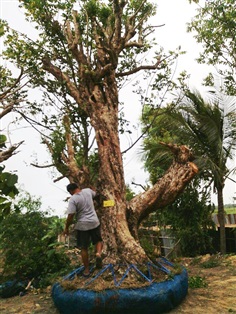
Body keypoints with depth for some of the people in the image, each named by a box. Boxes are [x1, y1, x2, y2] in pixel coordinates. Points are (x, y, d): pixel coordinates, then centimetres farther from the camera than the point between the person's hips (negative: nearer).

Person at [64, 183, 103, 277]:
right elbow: (94, 193, 25)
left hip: (82, 225, -3)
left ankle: (86, 270, 21)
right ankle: (98, 253, -7)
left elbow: (70, 216, -17)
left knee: (84, 248, 12)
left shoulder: (73, 199, -14)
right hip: (94, 222, 3)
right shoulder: (88, 191, 0)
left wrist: (66, 228, -3)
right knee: (98, 240, 22)